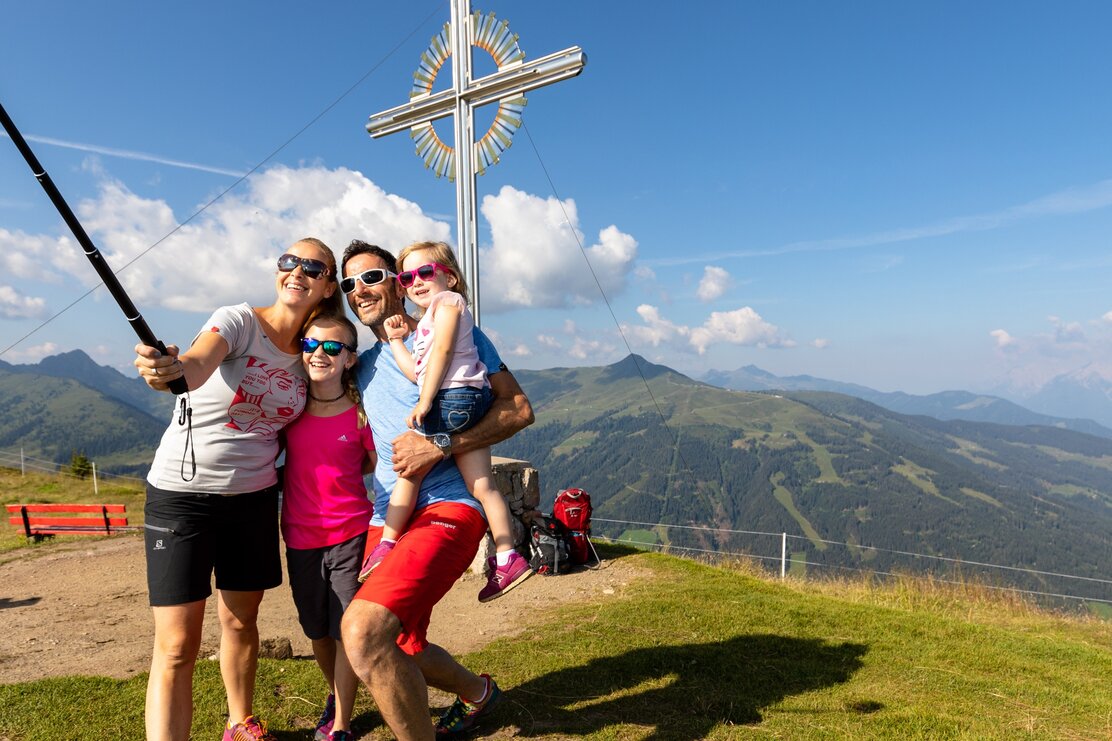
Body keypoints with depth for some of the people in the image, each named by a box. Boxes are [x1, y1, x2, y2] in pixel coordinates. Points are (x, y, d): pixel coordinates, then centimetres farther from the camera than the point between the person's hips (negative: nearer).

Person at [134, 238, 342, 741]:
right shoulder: (238, 321, -12)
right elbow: (195, 368, -34)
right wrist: (166, 368, -55)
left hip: (253, 497, 4)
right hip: (181, 492, -4)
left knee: (240, 621, 17)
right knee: (176, 646, -5)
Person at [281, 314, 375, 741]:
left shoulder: (359, 411, -11)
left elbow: (378, 467, -1)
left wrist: (337, 477, -8)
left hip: (350, 533, -4)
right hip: (300, 535, 4)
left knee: (347, 631, 2)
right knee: (317, 630, 19)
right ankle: (335, 694, 46)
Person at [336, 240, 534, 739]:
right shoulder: (363, 366, 19)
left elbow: (518, 409, -9)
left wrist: (439, 447, -17)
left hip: (447, 507, -8)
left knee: (361, 630, -28)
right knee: (402, 651, 18)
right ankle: (477, 694, 48)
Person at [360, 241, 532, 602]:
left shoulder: (447, 301, 3)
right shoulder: (424, 325, 31)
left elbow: (443, 350, -11)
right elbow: (416, 371, 17)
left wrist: (424, 401, -16)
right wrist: (396, 340, 16)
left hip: (454, 397, -10)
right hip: (469, 403, 10)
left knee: (409, 469, -1)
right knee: (482, 486, 5)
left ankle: (387, 543, 9)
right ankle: (507, 559, 6)